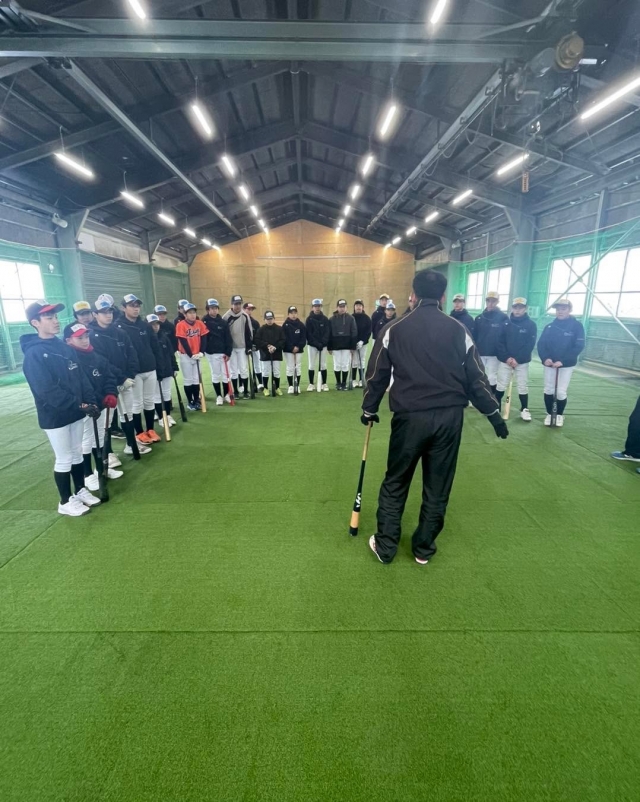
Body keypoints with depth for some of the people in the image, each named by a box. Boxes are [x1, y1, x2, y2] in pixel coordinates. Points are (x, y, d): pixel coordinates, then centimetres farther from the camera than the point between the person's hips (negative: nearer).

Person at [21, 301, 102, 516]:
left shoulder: (65, 347, 6)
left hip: (75, 412, 7)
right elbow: (47, 391, -22)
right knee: (64, 459, 4)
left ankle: (80, 491, 33)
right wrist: (80, 405, -23)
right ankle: (66, 502, 21)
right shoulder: (34, 354, -16)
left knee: (77, 454, 17)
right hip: (54, 416, -6)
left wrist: (91, 401, -5)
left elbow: (81, 377, 7)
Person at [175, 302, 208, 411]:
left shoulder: (200, 324, 1)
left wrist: (201, 352, -11)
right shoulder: (180, 325, -12)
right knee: (188, 379, 4)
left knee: (196, 379, 10)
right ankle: (190, 402, 14)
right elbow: (183, 342, -14)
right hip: (185, 356, -4)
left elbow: (203, 338, 1)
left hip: (197, 355, 4)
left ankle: (197, 400, 19)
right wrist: (191, 355, -17)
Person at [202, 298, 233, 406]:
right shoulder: (203, 322, -4)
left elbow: (228, 339, 1)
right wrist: (202, 351, -13)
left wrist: (228, 352, -5)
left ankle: (226, 394, 22)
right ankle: (219, 396, 17)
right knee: (215, 375, 6)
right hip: (211, 353, -2)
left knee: (225, 374, 7)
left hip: (223, 352, 2)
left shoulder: (223, 322, 2)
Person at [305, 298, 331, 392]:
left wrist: (322, 343, -16)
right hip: (312, 345, -1)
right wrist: (317, 344, -16)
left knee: (323, 365, 5)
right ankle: (311, 384, 11)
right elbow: (308, 334, -6)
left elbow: (327, 332, -1)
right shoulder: (309, 319, -1)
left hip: (323, 345, 1)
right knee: (311, 365, 3)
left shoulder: (325, 319, 5)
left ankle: (324, 384, 13)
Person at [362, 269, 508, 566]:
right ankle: (424, 548, 28)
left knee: (395, 483, 14)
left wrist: (369, 410, 17)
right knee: (437, 487, 15)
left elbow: (377, 375, 4)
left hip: (410, 416, -2)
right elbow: (476, 377, 6)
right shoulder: (458, 330, 5)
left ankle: (385, 546, 23)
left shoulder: (394, 329, 0)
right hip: (449, 417, 2)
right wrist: (494, 413, 17)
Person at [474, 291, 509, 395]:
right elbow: (474, 335, 6)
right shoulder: (479, 317, 6)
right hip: (480, 353, 4)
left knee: (492, 378, 1)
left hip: (494, 354, -3)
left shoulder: (503, 318, -4)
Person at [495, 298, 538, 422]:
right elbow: (500, 342, -1)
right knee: (501, 385, 3)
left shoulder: (531, 325, -1)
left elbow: (530, 345, -7)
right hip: (505, 361, 1)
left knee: (523, 386, 4)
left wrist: (517, 359, -15)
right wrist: (507, 357, -14)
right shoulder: (506, 323, 3)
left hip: (522, 362, -1)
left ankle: (524, 409, 18)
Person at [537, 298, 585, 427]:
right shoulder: (550, 326, 3)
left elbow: (579, 347, -12)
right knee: (548, 390, 5)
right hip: (550, 364, 3)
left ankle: (560, 415, 22)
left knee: (561, 392, -1)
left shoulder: (577, 326, -5)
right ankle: (549, 414, 25)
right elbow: (541, 344, 0)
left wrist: (562, 361, -22)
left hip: (567, 365, -2)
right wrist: (545, 358, -19)